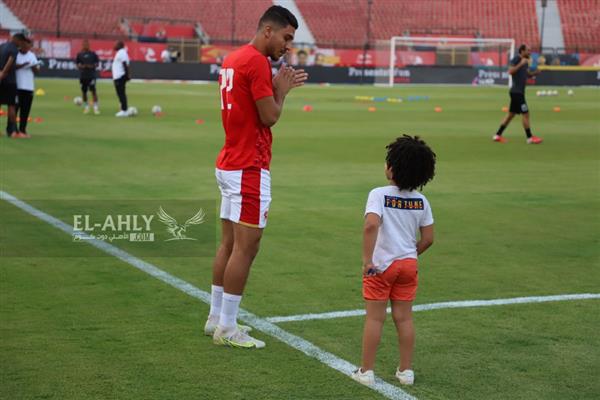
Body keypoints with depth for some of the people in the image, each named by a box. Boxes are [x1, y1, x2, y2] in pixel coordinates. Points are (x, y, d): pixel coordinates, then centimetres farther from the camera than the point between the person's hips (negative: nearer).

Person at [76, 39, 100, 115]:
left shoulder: (93, 54, 5)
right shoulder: (79, 54, 8)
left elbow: (97, 63, 7)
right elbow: (77, 64, 9)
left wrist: (92, 66, -11)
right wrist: (81, 66, -11)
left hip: (91, 76, -2)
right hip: (82, 76, 2)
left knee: (93, 91, -10)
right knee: (84, 91, 6)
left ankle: (96, 107, -10)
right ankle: (86, 107, 20)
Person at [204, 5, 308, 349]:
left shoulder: (234, 58, 15)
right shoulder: (257, 62, -15)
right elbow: (270, 117, -15)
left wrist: (276, 87, 14)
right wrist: (281, 90, 1)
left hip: (229, 164, 10)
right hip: (250, 169, -10)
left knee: (229, 244, 14)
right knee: (245, 248, -5)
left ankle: (217, 318, 20)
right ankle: (227, 328, -1)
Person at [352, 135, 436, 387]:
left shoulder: (379, 194, -15)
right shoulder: (421, 201, 1)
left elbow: (371, 225, -30)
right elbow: (428, 239, 2)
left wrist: (367, 259, -26)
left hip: (381, 265, -4)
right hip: (408, 263, 4)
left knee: (374, 318, 4)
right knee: (404, 318, 11)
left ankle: (366, 371, 10)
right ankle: (406, 371, 17)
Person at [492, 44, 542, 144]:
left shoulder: (525, 62, 15)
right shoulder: (516, 59, -12)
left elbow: (527, 74, 25)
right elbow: (510, 71, -25)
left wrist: (535, 72, 6)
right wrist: (521, 64, -28)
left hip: (519, 92, 10)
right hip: (516, 92, -10)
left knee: (511, 114, 12)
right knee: (525, 113, -8)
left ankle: (498, 135, 16)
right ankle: (530, 138, -2)